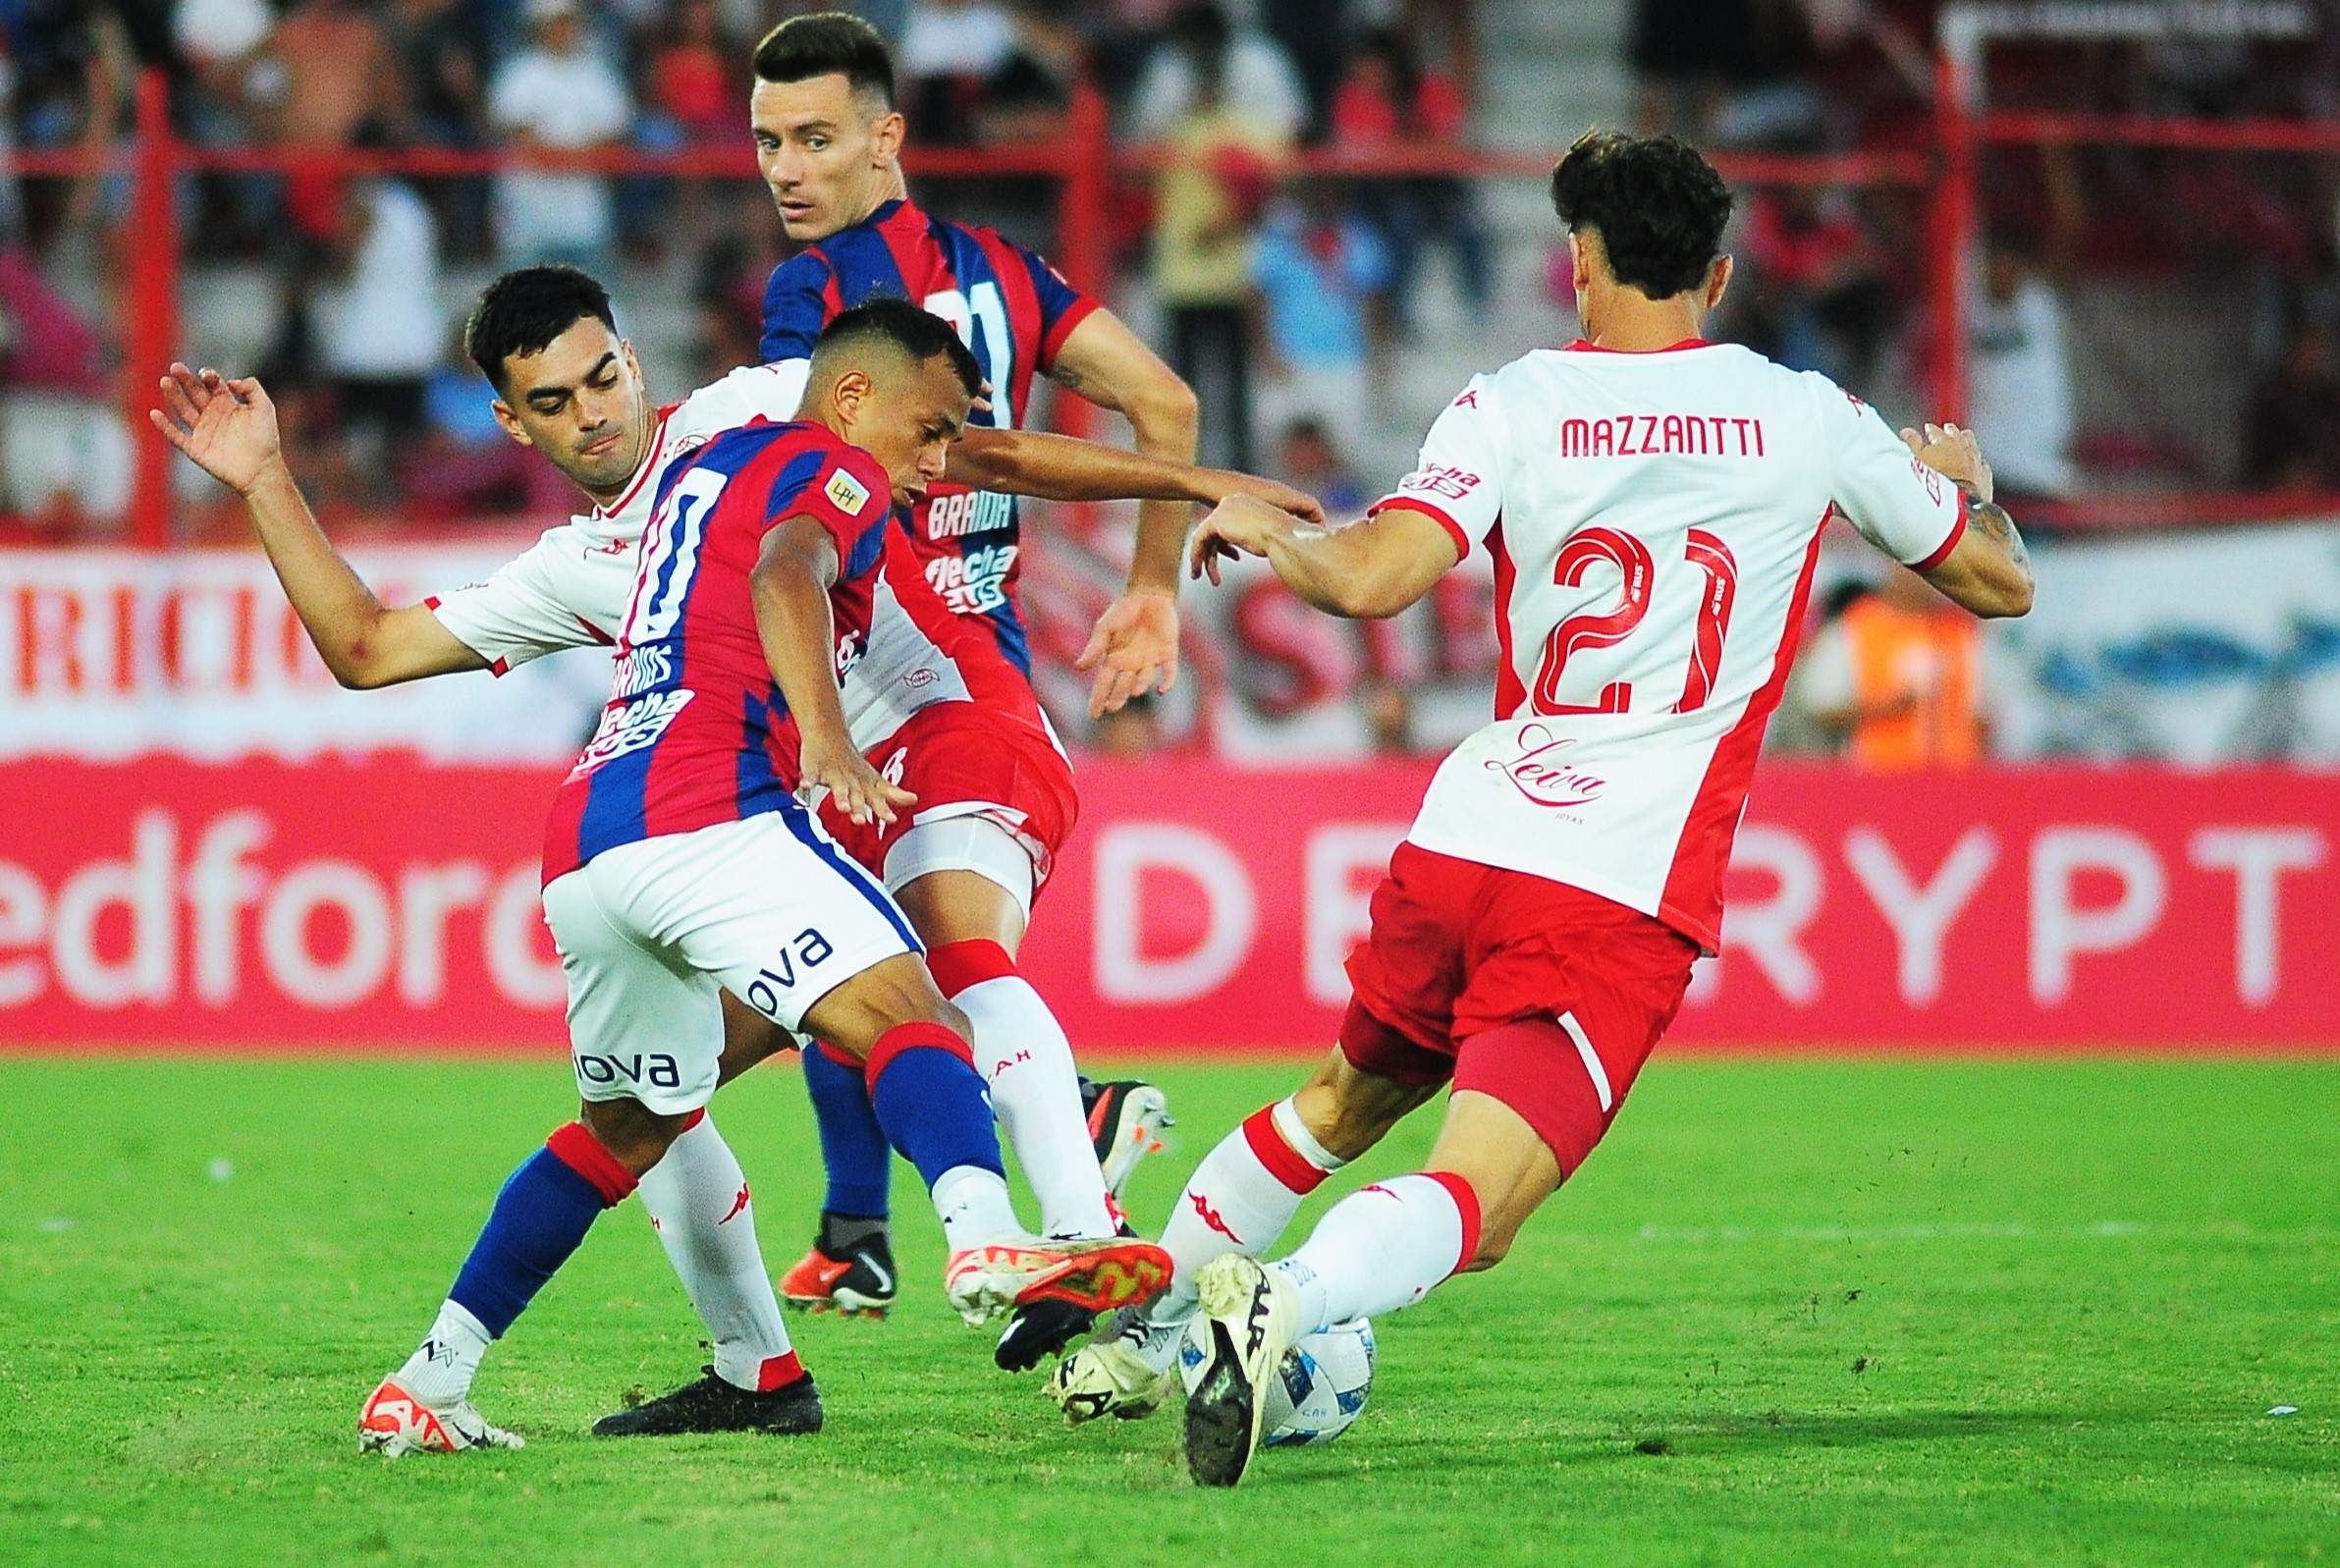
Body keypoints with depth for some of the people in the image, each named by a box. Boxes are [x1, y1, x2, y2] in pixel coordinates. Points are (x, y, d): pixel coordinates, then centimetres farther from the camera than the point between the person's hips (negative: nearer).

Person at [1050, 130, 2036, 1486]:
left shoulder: (1517, 405, 3)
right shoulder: (1805, 420, 6)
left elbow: (1373, 575, -11)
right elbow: (1999, 582, 18)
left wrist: (1260, 533, 10)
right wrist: (1965, 477, 41)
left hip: (1461, 845, 3)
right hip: (1629, 897, -3)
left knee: (1347, 1098, 30)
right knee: (1471, 1208, -12)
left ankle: (1134, 1330, 37)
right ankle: (1280, 1306, -40)